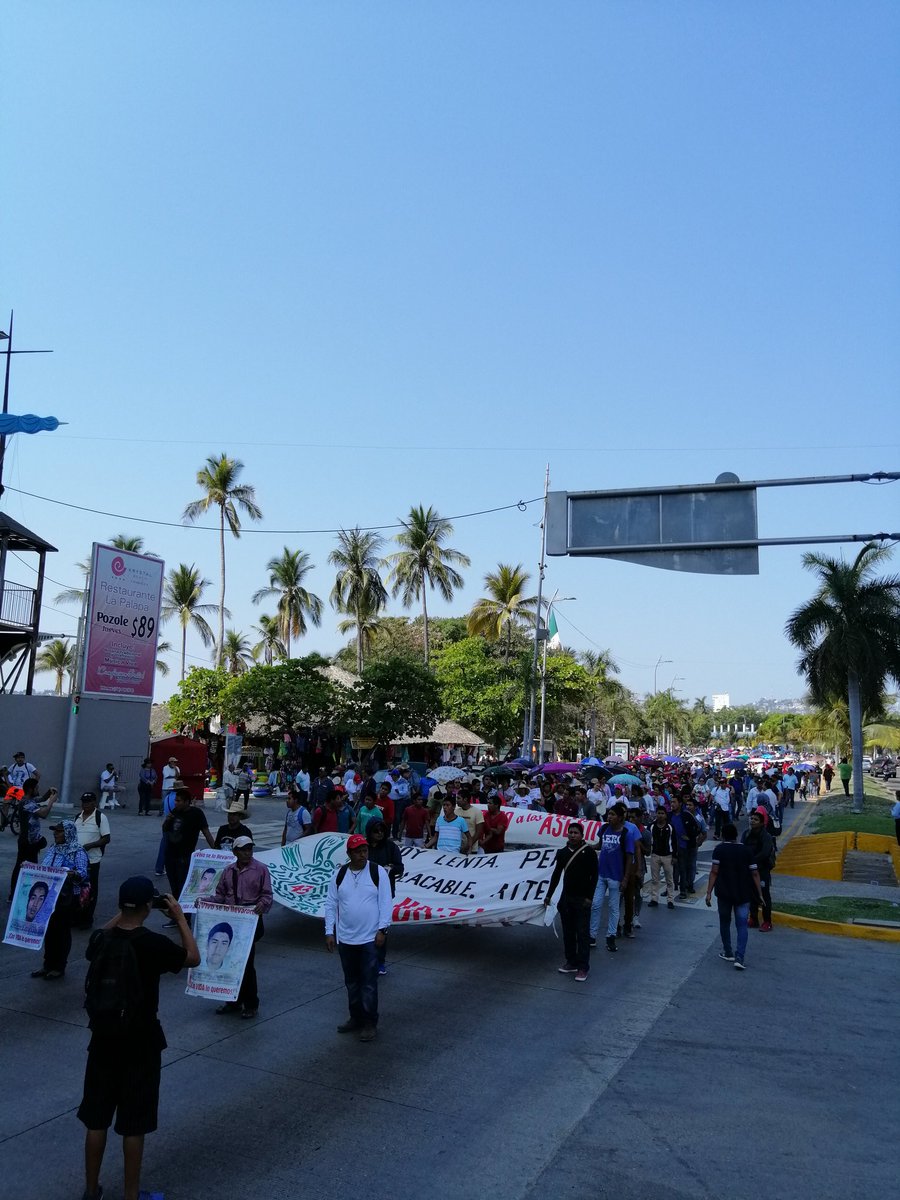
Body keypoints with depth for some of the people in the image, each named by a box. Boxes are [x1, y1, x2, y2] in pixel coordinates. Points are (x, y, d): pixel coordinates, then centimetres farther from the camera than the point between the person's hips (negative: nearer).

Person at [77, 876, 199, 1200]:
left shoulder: (100, 940, -10)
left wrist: (121, 914, 15)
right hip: (140, 1045, -4)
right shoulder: (153, 944, -22)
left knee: (96, 1119, 18)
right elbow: (193, 958, -5)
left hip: (103, 1040, 4)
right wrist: (179, 916, -2)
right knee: (133, 1124, 10)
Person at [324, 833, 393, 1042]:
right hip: (345, 939, 4)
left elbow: (385, 903, -7)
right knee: (351, 983, 16)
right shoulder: (339, 874, 1)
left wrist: (382, 929, -11)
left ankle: (370, 1023, 14)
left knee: (369, 983, 2)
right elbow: (331, 904, 5)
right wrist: (329, 932, 2)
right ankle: (356, 1019, 30)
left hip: (370, 939, -4)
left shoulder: (378, 872, -8)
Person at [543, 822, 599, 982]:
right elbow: (556, 874, 11)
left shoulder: (589, 852, -7)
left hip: (582, 899, -4)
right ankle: (571, 962, 22)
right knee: (568, 932, 10)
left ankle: (583, 967, 3)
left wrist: (589, 897, -11)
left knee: (582, 933, -2)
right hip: (566, 897, 5)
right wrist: (549, 895, 10)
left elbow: (594, 875, -6)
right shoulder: (562, 852, 5)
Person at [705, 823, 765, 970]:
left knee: (725, 922, 16)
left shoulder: (719, 849, -3)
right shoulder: (746, 850, 4)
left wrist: (708, 892, -10)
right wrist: (760, 894, 6)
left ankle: (728, 953, 25)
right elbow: (754, 873, 1)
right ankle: (739, 958, -9)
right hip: (743, 894, 2)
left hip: (724, 893, -1)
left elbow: (714, 872, -11)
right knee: (742, 926, 3)